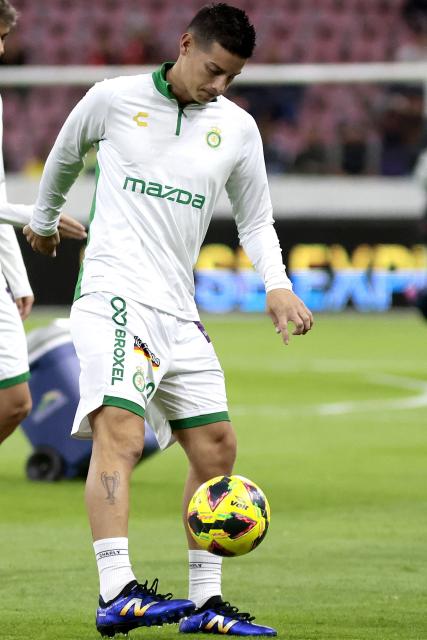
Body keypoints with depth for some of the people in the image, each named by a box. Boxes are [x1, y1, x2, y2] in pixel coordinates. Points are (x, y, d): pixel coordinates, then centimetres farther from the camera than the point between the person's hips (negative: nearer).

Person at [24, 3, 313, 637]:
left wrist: (278, 285, -1)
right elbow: (65, 154, 19)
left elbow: (255, 220, 17)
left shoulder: (238, 128, 8)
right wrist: (43, 219, 33)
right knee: (120, 434, -24)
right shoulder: (114, 98, -1)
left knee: (217, 446, 7)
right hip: (113, 293, -6)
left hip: (178, 310, 6)